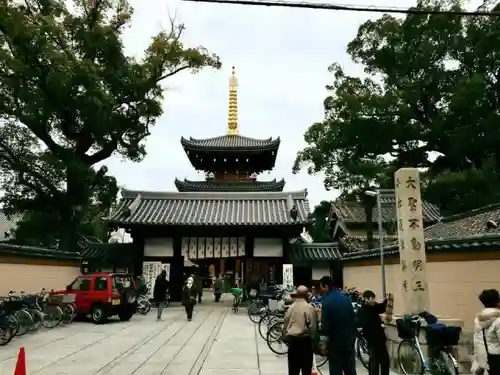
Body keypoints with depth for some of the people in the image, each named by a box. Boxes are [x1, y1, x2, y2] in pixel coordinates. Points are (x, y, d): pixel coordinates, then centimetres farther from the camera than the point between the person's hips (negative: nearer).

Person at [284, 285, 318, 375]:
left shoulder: (291, 307, 6)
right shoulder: (309, 308, -10)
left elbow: (285, 324, 10)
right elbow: (313, 326, -11)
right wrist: (313, 340, 5)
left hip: (291, 338, 5)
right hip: (304, 339, -5)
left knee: (293, 368, 12)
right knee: (306, 368, 6)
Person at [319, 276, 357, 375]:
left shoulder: (327, 301, -18)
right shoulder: (345, 297, 2)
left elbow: (325, 324, -18)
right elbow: (354, 317, 8)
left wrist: (323, 332, 2)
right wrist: (354, 332, 17)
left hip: (336, 339, -6)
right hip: (349, 337, 6)